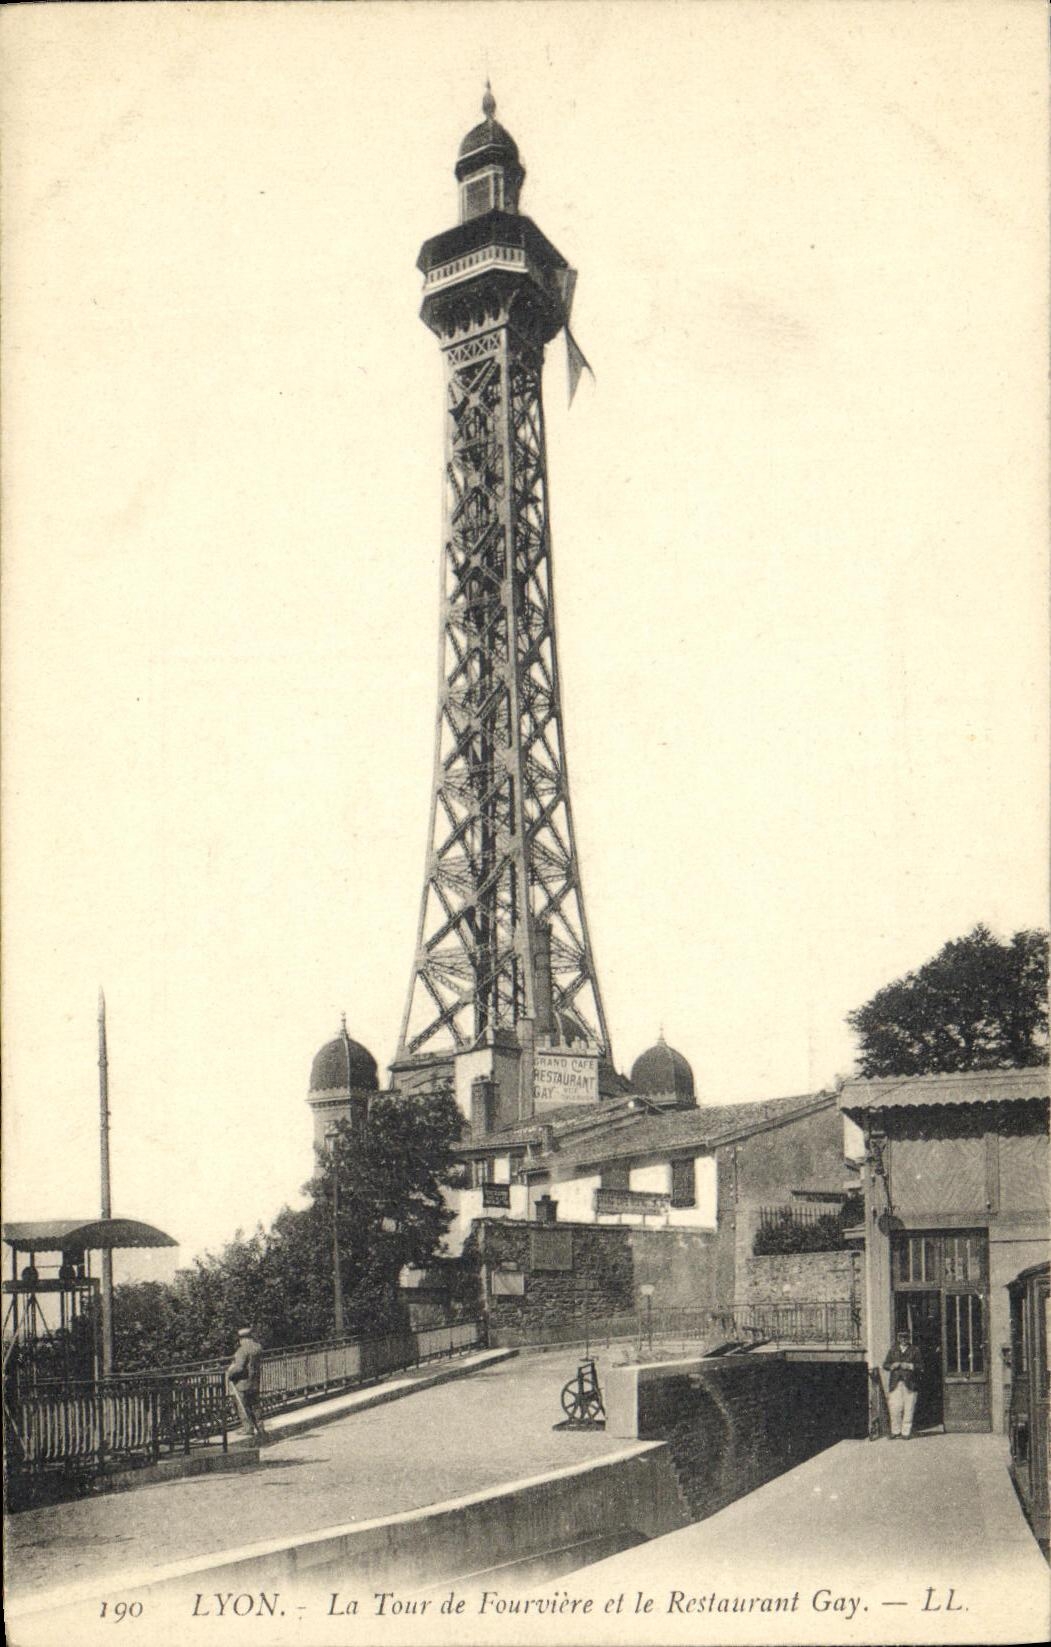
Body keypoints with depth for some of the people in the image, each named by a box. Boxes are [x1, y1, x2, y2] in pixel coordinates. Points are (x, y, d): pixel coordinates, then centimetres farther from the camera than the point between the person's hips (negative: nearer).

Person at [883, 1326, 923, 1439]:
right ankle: (895, 1432, 6)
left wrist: (909, 1366, -11)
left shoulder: (915, 1350, 9)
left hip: (910, 1383, -1)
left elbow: (920, 1366, 4)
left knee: (908, 1409, -4)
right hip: (895, 1383, 2)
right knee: (895, 1409, -6)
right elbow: (885, 1365, 14)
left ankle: (905, 1433, 3)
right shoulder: (893, 1350, 16)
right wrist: (892, 1366, -6)